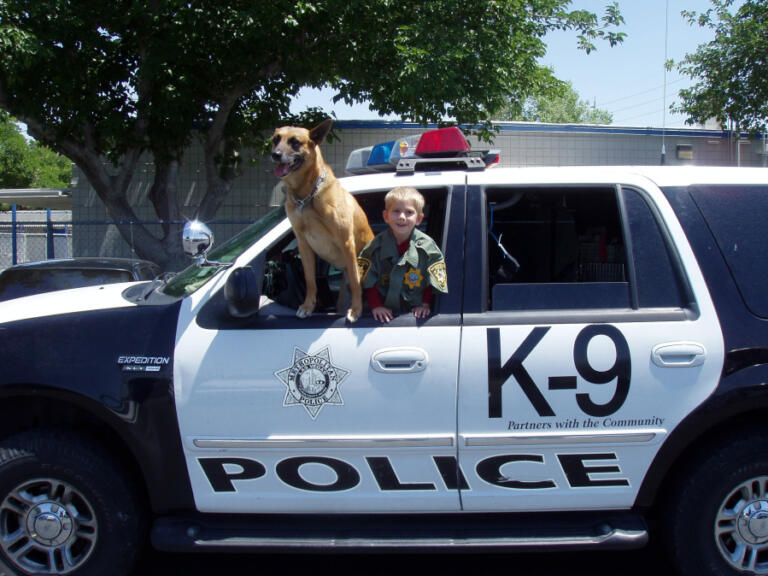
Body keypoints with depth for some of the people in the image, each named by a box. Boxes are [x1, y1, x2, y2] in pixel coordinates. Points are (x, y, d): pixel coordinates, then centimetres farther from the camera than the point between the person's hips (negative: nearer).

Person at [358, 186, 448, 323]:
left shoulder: (427, 246, -1)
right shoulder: (376, 246, 1)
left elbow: (434, 282, 6)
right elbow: (369, 283, 5)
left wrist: (426, 304, -3)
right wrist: (376, 306, -5)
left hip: (416, 313, -1)